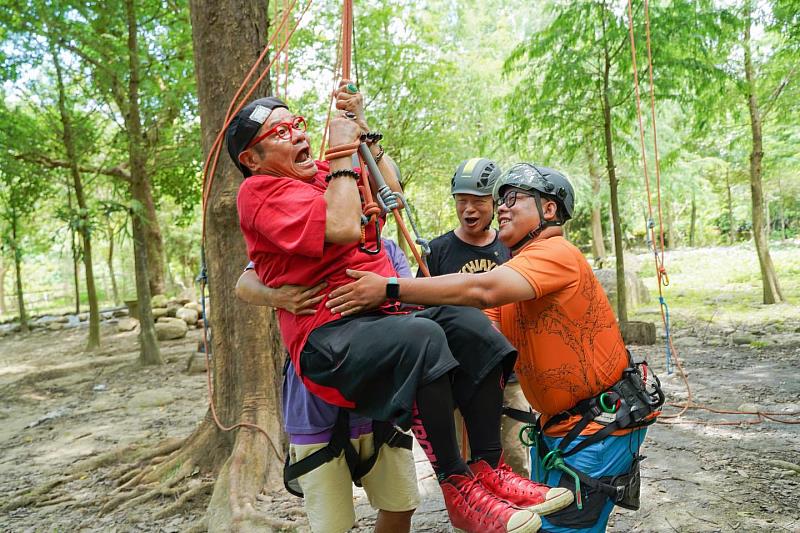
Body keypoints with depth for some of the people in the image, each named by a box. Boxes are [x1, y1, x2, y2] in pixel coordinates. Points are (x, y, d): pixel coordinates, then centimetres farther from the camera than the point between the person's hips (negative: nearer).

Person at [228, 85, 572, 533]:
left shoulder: (326, 175, 21)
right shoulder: (260, 190, -6)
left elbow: (390, 191, 20)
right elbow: (343, 229, -21)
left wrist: (363, 131, 16)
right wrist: (342, 151, -10)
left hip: (385, 318, 8)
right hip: (329, 341, -8)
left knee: (468, 323, -12)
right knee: (422, 337, -34)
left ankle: (489, 467, -8)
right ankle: (458, 490, -21)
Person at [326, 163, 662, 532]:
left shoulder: (556, 252, -18)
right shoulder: (513, 271, 11)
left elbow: (482, 290, -35)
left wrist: (391, 288, -34)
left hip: (603, 421, -9)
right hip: (557, 423, 9)